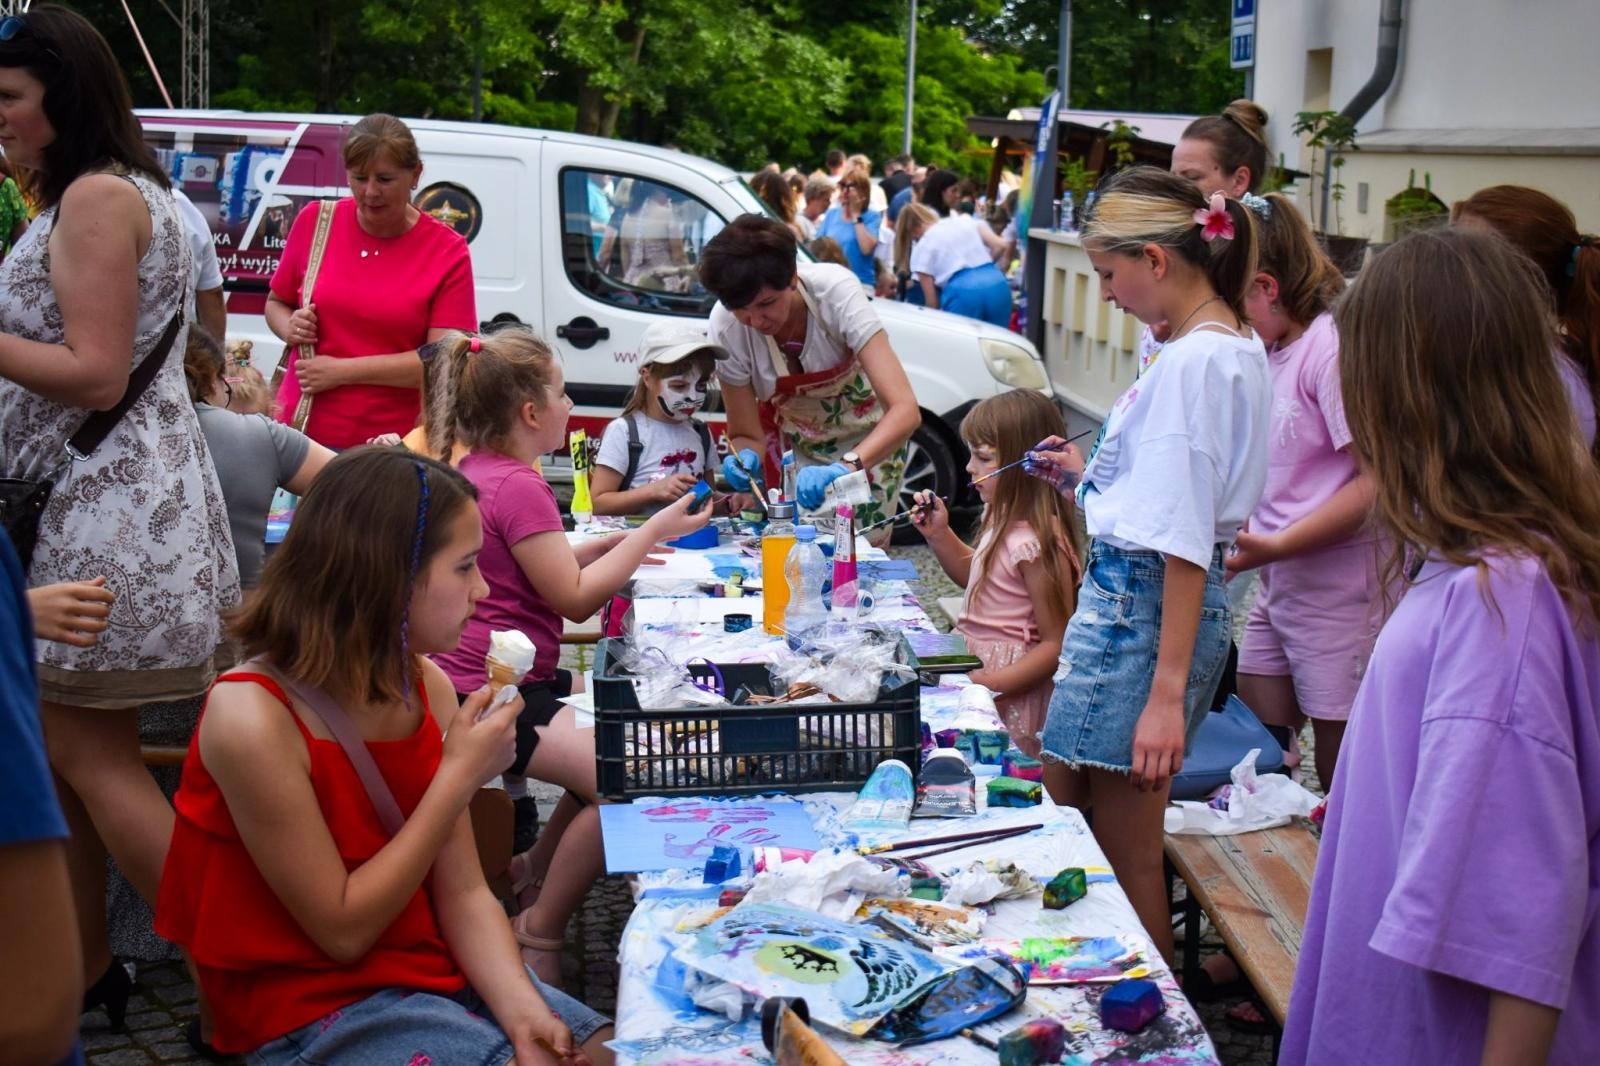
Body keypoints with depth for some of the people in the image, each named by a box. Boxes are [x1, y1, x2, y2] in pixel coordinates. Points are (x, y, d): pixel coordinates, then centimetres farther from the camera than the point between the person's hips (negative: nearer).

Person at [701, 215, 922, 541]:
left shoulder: (836, 290, -33)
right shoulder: (725, 328, -27)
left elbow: (906, 410, -40)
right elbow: (746, 435, -16)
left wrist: (845, 467, -55)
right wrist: (745, 458, -39)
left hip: (866, 437, -1)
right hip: (789, 437, 2)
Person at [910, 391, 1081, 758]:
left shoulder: (1038, 543, -22)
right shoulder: (1005, 519, 8)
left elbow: (1056, 645, -19)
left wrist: (989, 685, -24)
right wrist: (939, 535, 13)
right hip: (974, 663, 10)